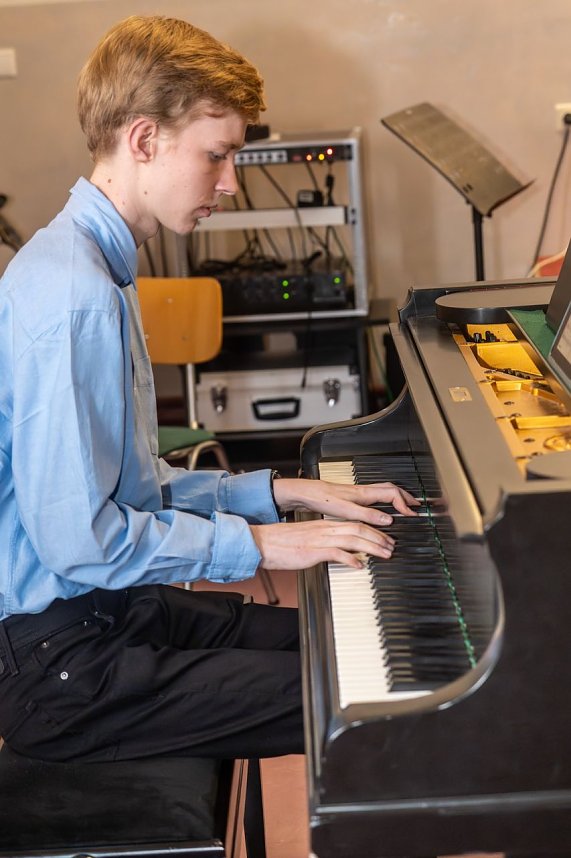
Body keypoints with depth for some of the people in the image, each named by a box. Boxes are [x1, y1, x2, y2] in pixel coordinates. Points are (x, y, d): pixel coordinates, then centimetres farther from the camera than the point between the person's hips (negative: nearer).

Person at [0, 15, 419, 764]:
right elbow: (79, 539, -25)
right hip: (63, 666, -10)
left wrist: (279, 492, 6)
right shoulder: (71, 296, -23)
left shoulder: (97, 267, 11)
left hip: (111, 610, 10)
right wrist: (255, 542, -15)